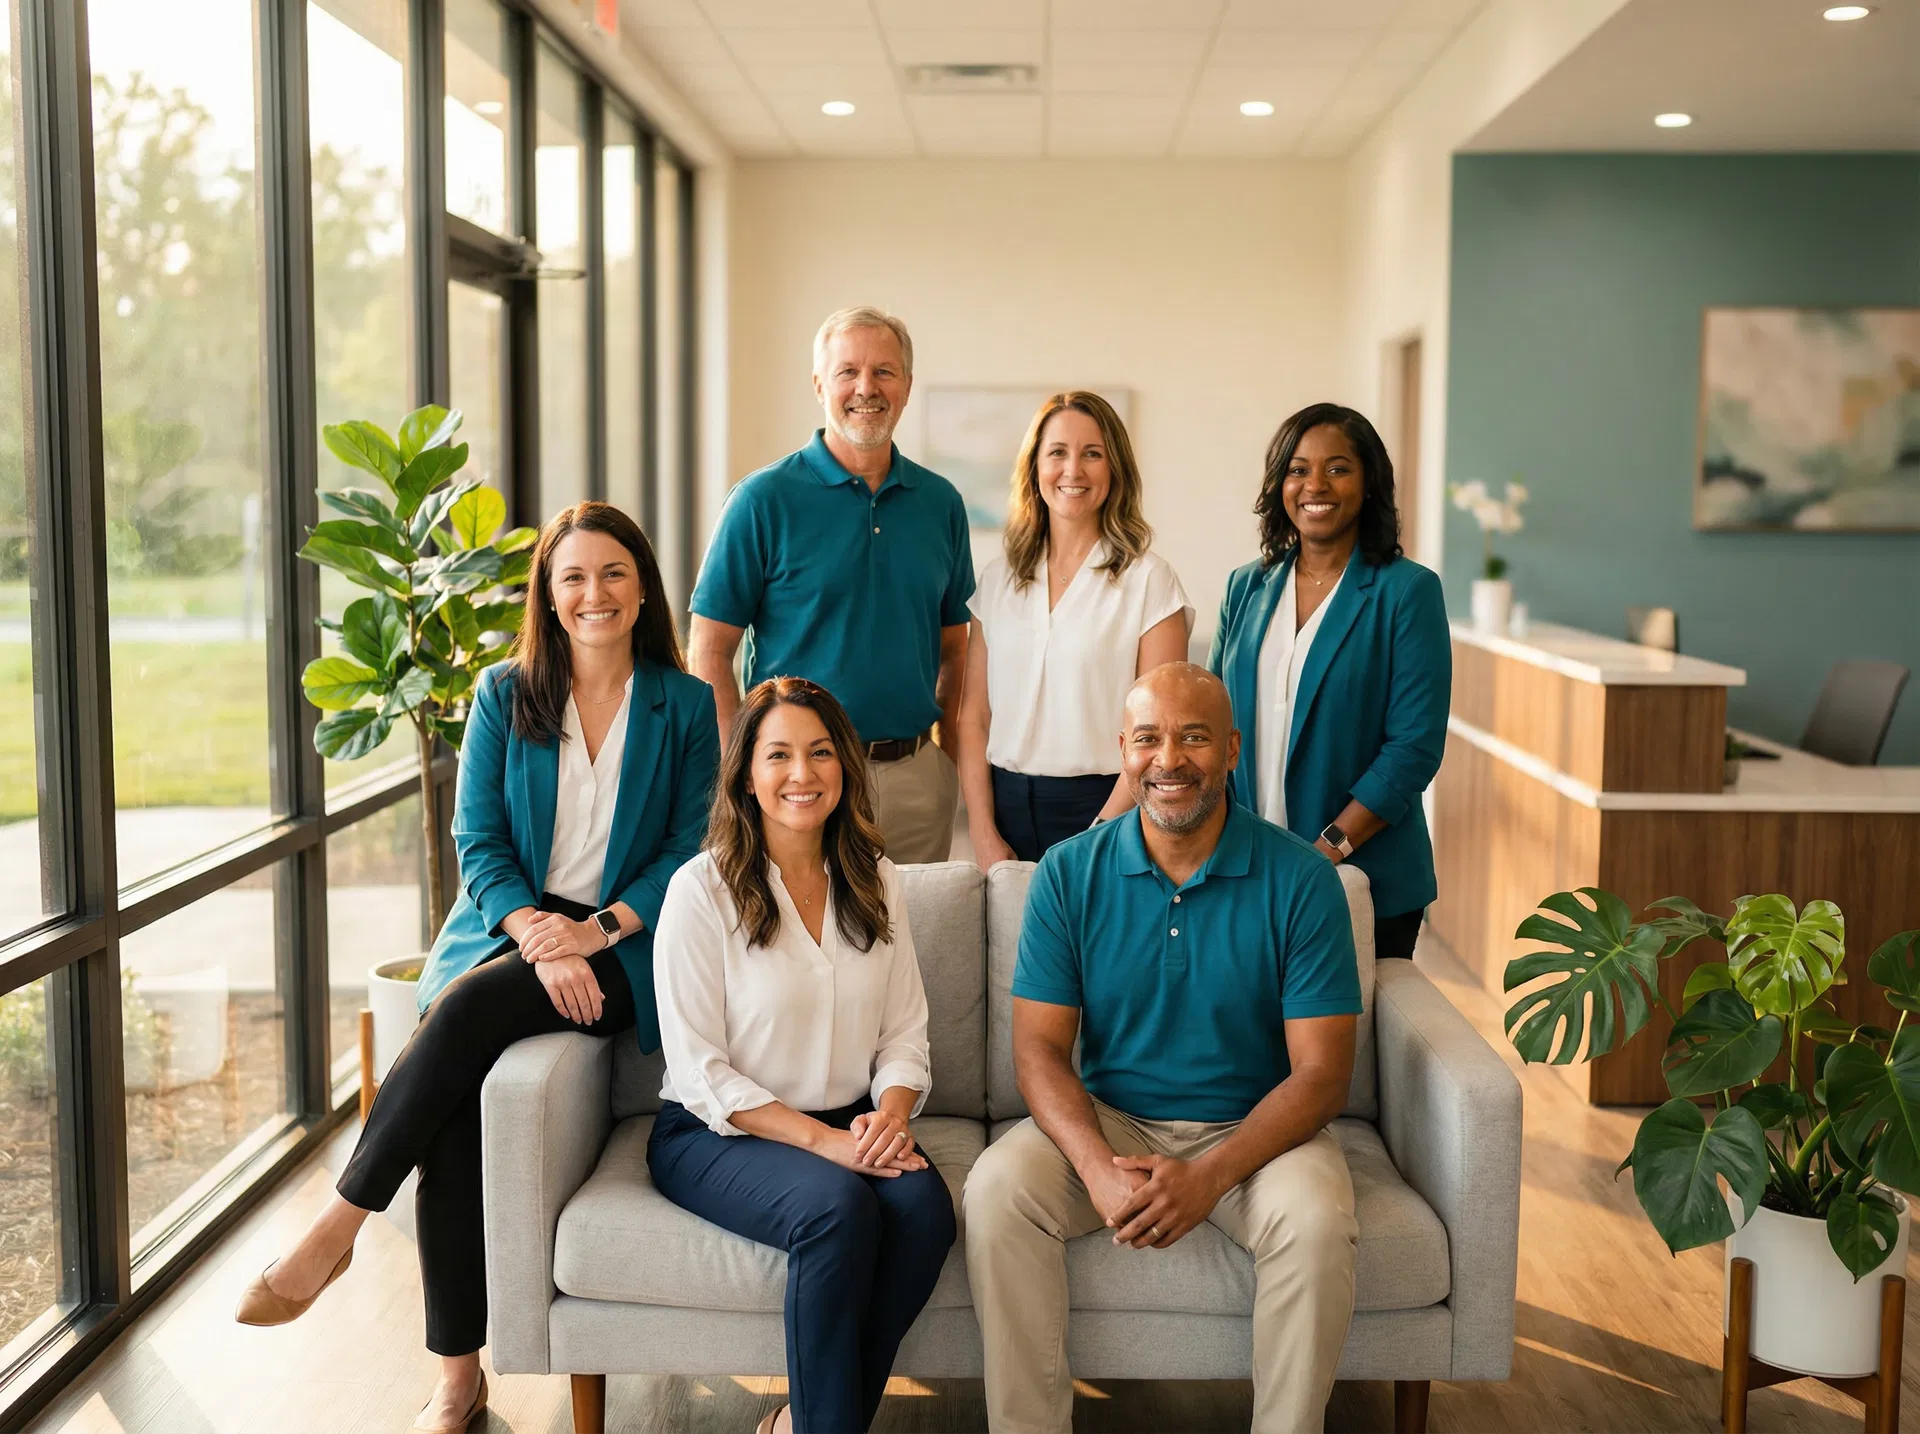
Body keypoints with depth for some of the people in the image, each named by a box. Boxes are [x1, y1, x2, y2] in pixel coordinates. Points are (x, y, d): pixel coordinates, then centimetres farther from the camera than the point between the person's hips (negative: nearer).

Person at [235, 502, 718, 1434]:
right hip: (506, 928, 2)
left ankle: (336, 1230, -16)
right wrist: (536, 932, -13)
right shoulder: (503, 693, 10)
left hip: (622, 946, -2)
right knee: (453, 1118, -25)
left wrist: (597, 930, -12)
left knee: (465, 1009, -31)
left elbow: (689, 851, 2)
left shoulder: (683, 705, 6)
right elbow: (477, 840, 4)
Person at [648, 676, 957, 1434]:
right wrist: (826, 1141, -19)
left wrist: (890, 1115, -14)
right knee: (839, 1204, -34)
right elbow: (701, 1073, -10)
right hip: (713, 1136, -4)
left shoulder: (877, 884, 8)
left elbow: (905, 1035, 8)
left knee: (923, 1200, -28)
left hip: (849, 1127, 4)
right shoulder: (702, 889, -7)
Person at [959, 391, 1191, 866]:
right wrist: (983, 834, -4)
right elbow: (974, 715, 6)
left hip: (1101, 808, -3)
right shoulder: (998, 579, 8)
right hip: (1008, 804, 3)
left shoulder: (1148, 579, -4)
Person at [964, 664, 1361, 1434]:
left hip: (1254, 1129, -1)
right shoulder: (1070, 873, -3)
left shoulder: (1301, 879, -9)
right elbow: (1039, 1048, -5)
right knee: (997, 1189, -24)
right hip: (1109, 1121, 2)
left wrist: (1210, 1176, -25)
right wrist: (1100, 1169, -24)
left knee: (1314, 1220, -31)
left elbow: (1320, 1074, -11)